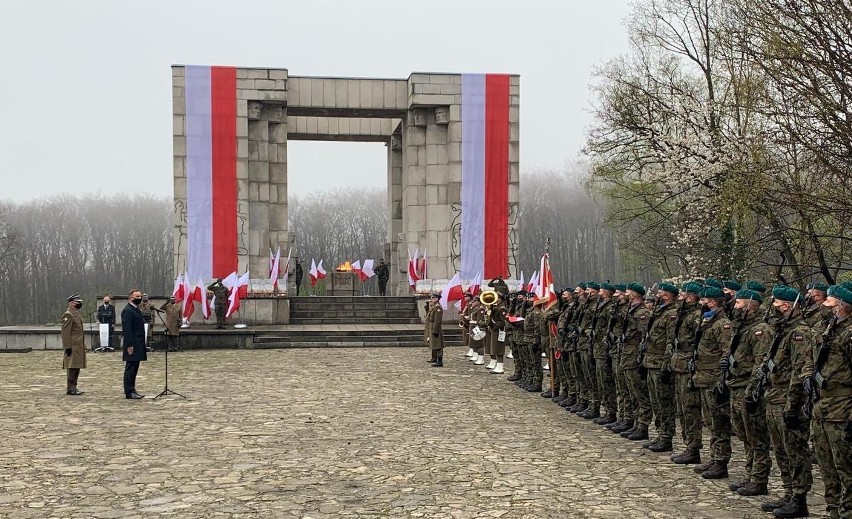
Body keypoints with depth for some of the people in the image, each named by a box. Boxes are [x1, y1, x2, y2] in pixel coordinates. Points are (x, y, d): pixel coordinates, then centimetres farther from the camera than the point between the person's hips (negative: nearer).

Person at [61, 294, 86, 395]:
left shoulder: (76, 314, 17)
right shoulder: (68, 315, -13)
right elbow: (65, 332, -17)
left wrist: (83, 345, 22)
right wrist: (68, 347, -21)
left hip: (79, 346, 10)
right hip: (73, 346, -10)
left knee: (77, 367, 12)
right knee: (72, 367, -6)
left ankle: (73, 387, 18)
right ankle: (70, 388, -2)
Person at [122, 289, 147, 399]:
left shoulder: (136, 310, 18)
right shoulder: (127, 311, -13)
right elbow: (127, 329, -19)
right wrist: (129, 345, -22)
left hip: (138, 345, 10)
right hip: (132, 345, -10)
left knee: (134, 369, 13)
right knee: (130, 368, -6)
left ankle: (132, 391, 18)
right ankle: (129, 392, -3)